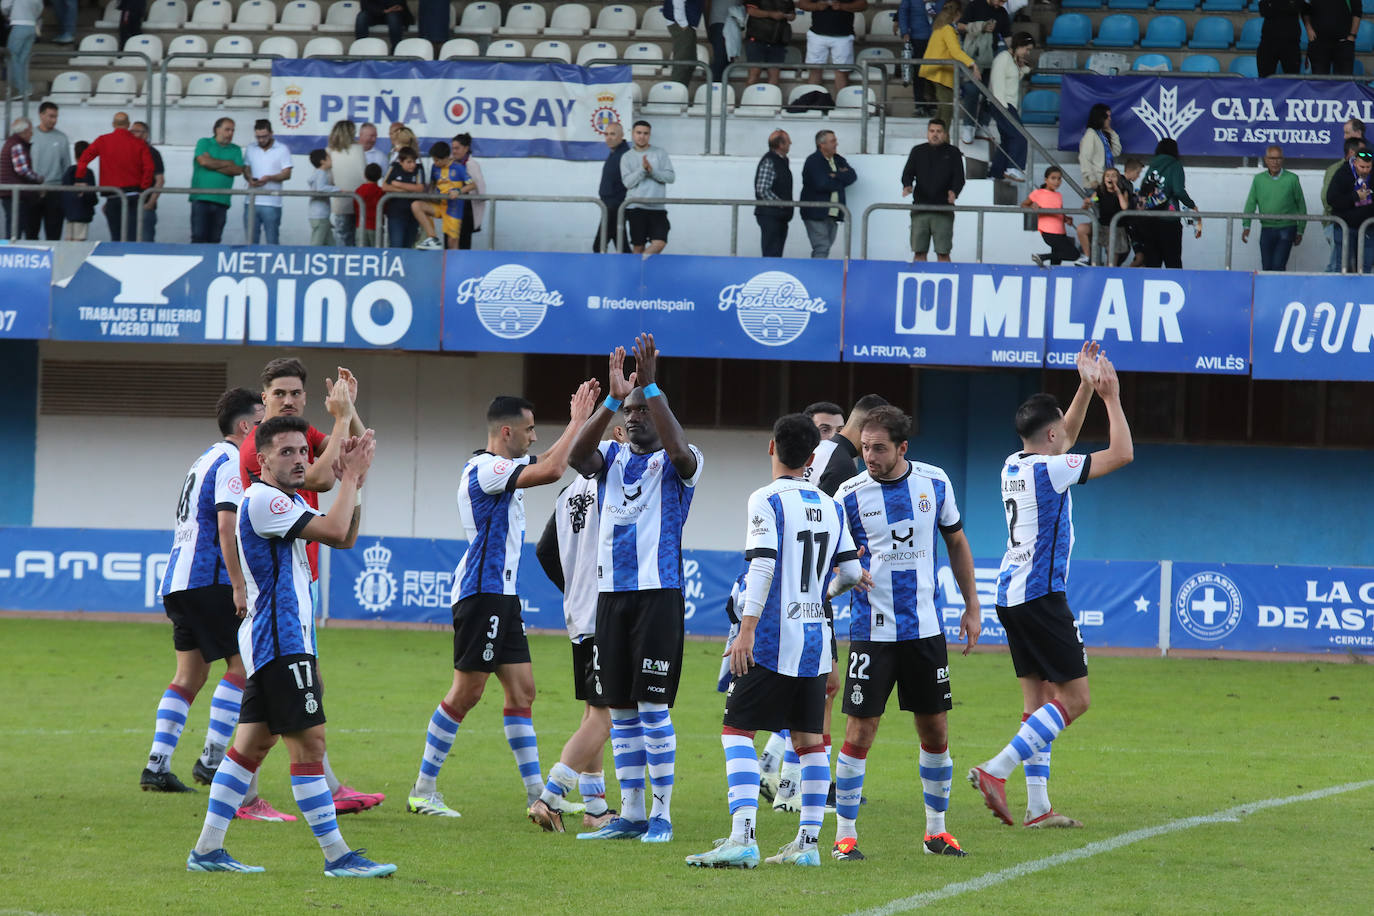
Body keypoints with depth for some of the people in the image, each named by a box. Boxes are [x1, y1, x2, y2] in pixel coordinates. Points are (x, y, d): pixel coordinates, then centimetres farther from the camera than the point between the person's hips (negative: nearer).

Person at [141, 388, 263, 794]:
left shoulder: (207, 460, 22)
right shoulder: (232, 463, -8)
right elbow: (226, 525, -19)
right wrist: (239, 586, -21)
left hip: (179, 579, 10)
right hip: (207, 579, -10)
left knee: (190, 674, 9)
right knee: (242, 663, -5)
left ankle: (157, 766, 2)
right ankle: (212, 758, -9)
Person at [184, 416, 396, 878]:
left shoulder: (289, 502, 18)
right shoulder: (262, 501, -15)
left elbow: (345, 538, 19)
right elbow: (334, 531, -21)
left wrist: (354, 483, 6)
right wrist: (352, 477, -10)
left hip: (279, 641, 11)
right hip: (280, 644, -11)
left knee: (253, 742, 10)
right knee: (308, 743, -9)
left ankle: (207, 849, 11)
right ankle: (337, 856, -8)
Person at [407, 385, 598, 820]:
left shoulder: (501, 469, 16)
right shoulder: (485, 469, -14)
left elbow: (547, 463, 33)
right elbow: (550, 470, -25)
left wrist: (577, 420, 22)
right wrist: (577, 422, -14)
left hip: (502, 595, 10)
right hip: (482, 592, -10)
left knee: (522, 690, 6)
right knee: (466, 693, -6)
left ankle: (536, 795, 5)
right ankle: (423, 791, 1)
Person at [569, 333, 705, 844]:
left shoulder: (677, 465, 0)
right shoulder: (612, 458, 13)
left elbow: (679, 448, -25)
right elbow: (576, 457, -9)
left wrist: (651, 386, -27)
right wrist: (613, 398, -20)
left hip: (658, 593, -5)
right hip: (612, 592, 5)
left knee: (653, 707, -8)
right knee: (621, 710, 8)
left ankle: (662, 814, -2)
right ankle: (630, 814, 13)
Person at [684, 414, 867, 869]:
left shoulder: (767, 501, -8)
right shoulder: (830, 506, 10)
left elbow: (762, 566, -18)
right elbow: (851, 572, 10)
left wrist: (747, 629, -20)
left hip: (772, 640, -6)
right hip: (815, 640, 6)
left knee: (737, 730, -5)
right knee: (809, 738, 12)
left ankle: (742, 837, -18)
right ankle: (808, 840, 11)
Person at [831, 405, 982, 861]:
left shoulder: (934, 482, 2)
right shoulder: (850, 494, -6)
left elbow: (956, 542, 15)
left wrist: (972, 607, 13)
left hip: (924, 629, 3)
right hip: (872, 631, -3)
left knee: (935, 732, 7)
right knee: (860, 732, -7)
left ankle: (936, 829, 22)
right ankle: (845, 835, 2)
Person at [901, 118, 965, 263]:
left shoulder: (953, 153, 8)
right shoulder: (918, 152, 13)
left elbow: (959, 177, 2)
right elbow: (908, 173, 8)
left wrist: (954, 192, -19)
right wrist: (907, 186, -15)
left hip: (944, 208, -2)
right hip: (920, 207, 2)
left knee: (943, 252, -5)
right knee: (919, 251, 0)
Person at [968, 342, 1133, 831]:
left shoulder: (1015, 465, 10)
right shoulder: (1048, 470, -14)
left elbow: (1063, 441, 30)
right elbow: (1121, 453, -10)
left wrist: (1087, 386, 25)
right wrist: (1111, 397, 0)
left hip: (1011, 592, 9)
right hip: (1040, 595, -9)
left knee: (1038, 701, 9)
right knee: (1073, 697, -6)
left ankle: (1037, 806, 4)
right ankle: (997, 770, -16)